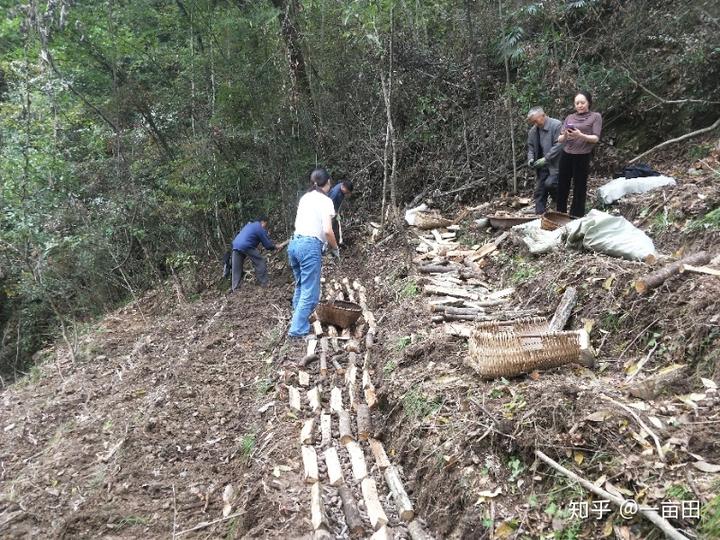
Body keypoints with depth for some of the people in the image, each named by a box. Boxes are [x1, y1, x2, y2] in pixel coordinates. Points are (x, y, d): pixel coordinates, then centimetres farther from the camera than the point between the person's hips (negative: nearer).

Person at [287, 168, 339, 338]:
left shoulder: (305, 197, 14)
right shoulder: (326, 201, -6)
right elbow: (327, 230, -15)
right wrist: (335, 248, 0)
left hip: (294, 243, 8)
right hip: (310, 246, -8)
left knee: (300, 287, 21)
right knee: (310, 293, -1)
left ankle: (298, 321, 31)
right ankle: (298, 330, -2)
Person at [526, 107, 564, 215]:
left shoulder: (556, 125, -14)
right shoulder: (533, 130, 6)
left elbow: (559, 144, -19)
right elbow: (530, 146, 17)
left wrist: (546, 159, -22)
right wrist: (530, 159, -2)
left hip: (554, 164, -6)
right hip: (541, 165, 6)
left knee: (549, 183, -21)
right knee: (539, 191, 5)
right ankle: (539, 214, 14)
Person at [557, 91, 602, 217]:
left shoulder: (595, 117, 2)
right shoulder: (570, 117, 12)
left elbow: (596, 138, -7)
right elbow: (560, 139, 8)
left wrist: (581, 135, -24)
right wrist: (565, 136, -15)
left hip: (582, 157, -4)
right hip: (566, 155, 4)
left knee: (579, 188, 1)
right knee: (562, 186, 5)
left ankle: (577, 217, 7)